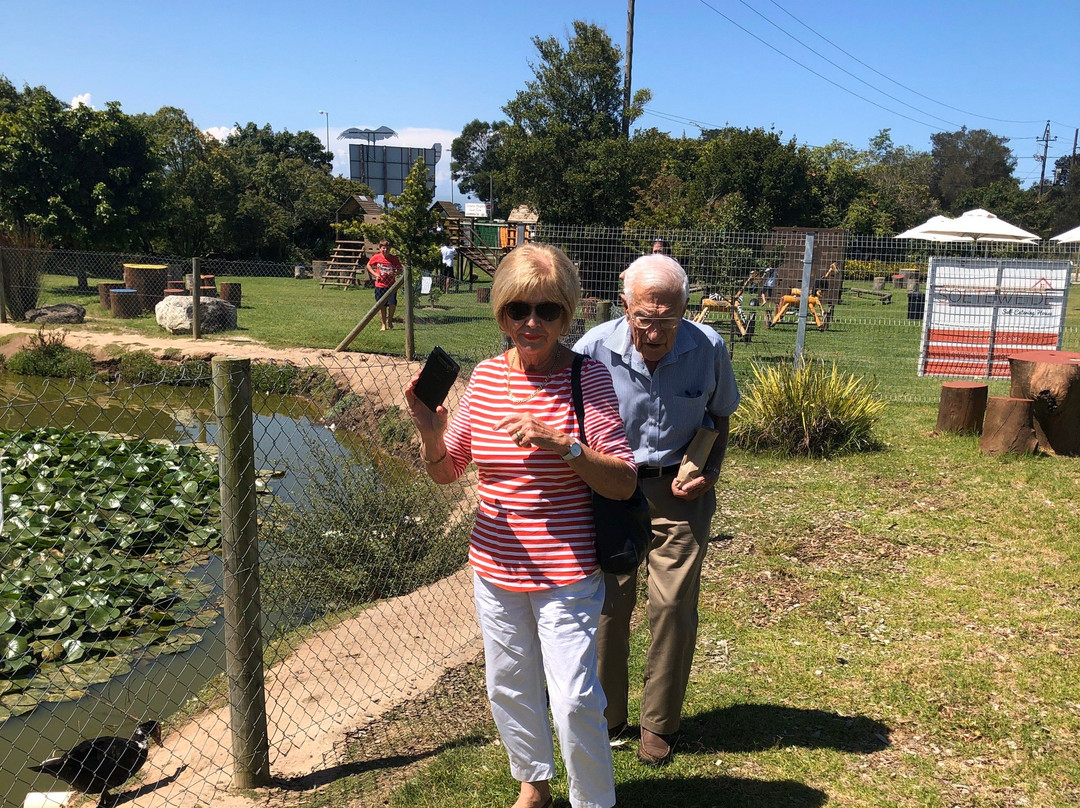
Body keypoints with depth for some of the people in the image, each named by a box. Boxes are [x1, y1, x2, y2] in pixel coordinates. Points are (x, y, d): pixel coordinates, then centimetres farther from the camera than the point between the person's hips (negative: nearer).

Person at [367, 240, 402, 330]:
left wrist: (395, 273, -14)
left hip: (391, 285, 0)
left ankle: (390, 320, 13)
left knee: (393, 303, -13)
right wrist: (374, 274, -4)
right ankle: (384, 325, 18)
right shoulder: (376, 257, -3)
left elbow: (400, 269, 7)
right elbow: (368, 265, 11)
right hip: (380, 285, 0)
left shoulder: (394, 258, -2)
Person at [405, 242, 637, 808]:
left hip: (566, 574, -4)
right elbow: (446, 472, 7)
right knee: (508, 689, 19)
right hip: (494, 568, 5)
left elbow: (623, 484, -14)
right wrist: (431, 435, -14)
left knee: (574, 701, -1)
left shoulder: (588, 378, -12)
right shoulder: (487, 376, 0)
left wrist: (562, 444, -28)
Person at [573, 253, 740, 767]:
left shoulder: (708, 348, -10)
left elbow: (719, 417, 8)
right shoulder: (595, 349, -15)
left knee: (673, 605, 2)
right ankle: (606, 716, 24)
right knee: (607, 601, 2)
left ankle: (659, 724, 22)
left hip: (679, 492, 1)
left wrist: (709, 473, -7)